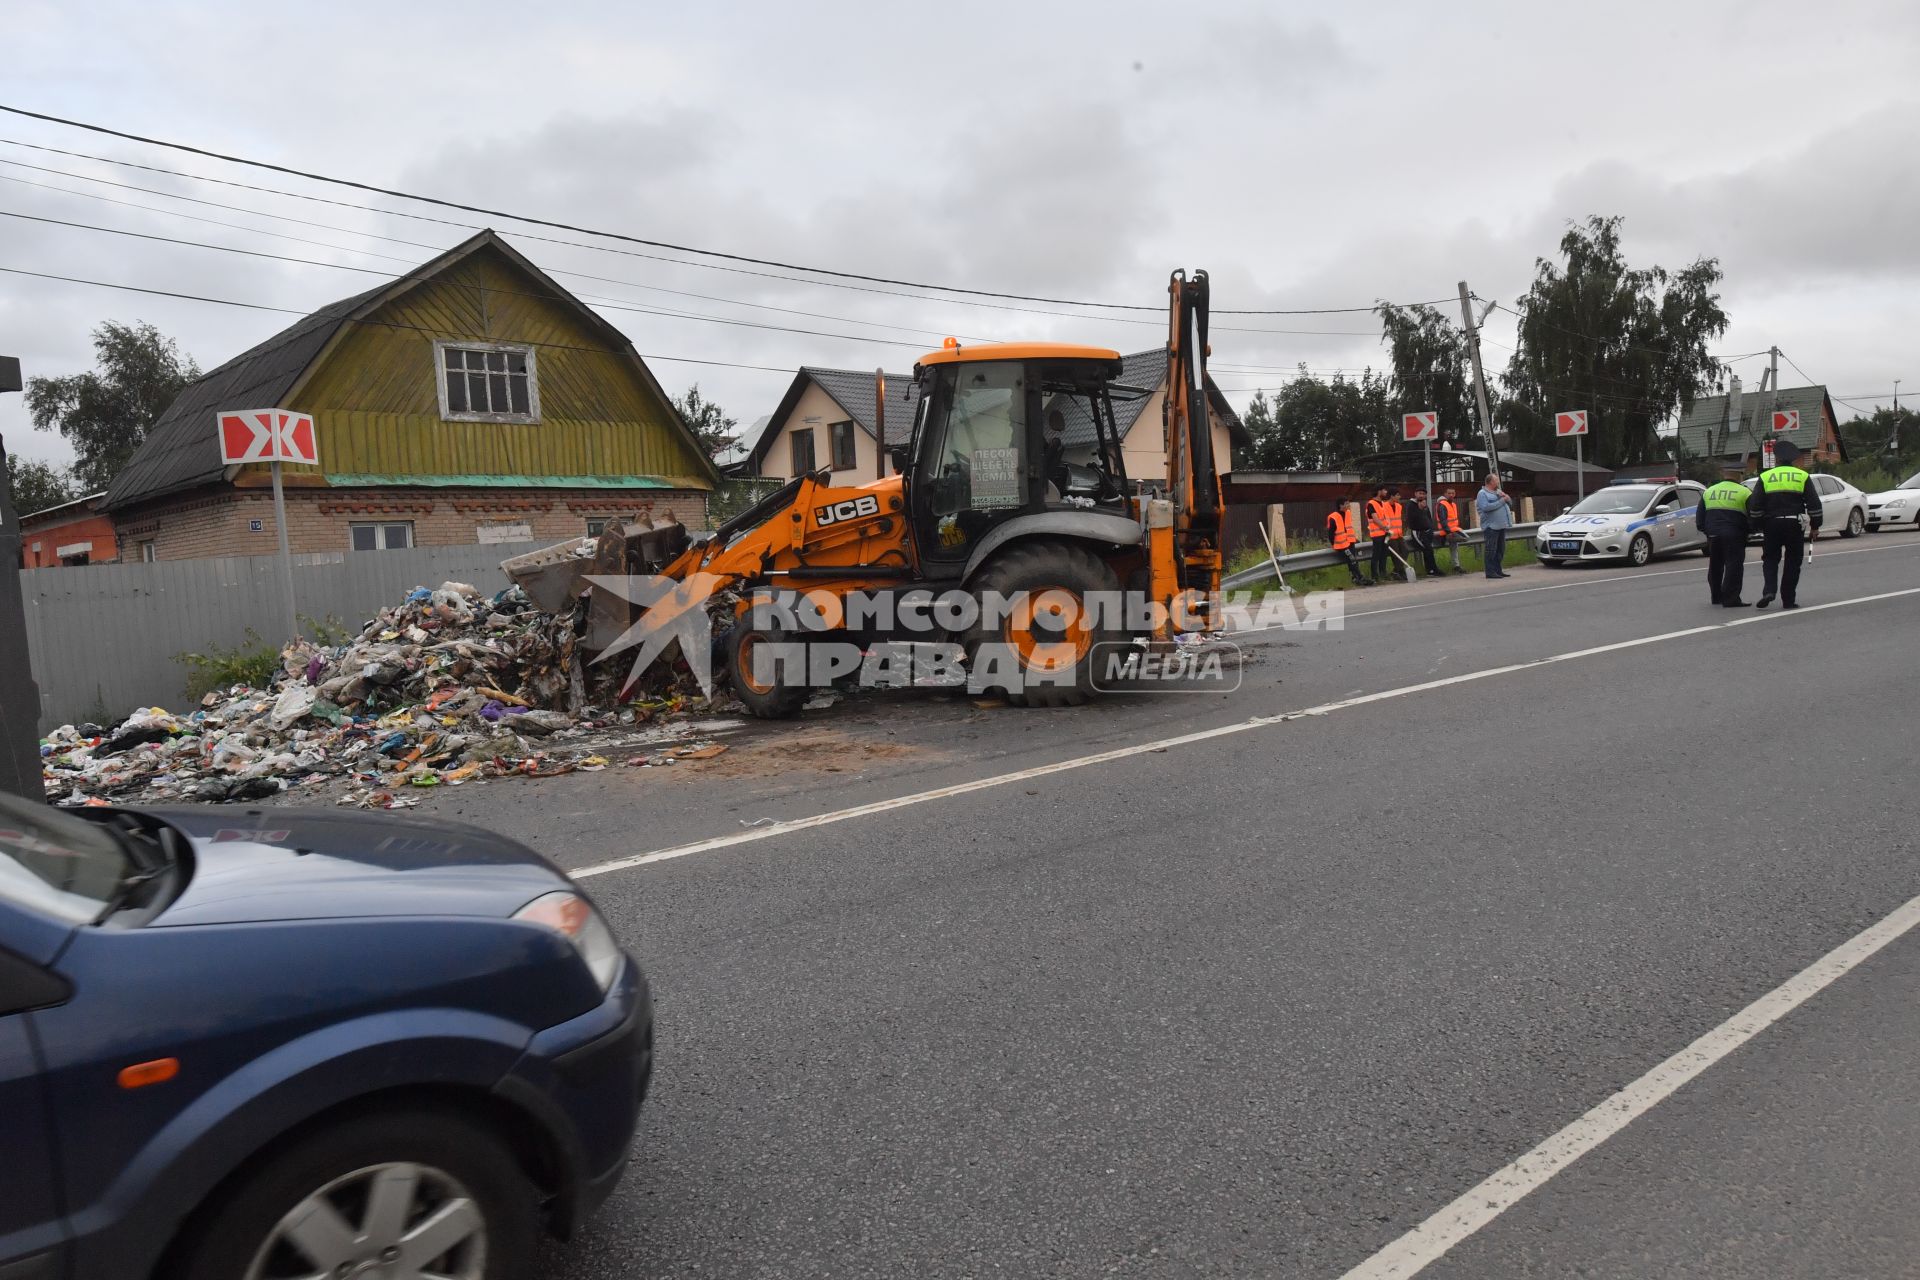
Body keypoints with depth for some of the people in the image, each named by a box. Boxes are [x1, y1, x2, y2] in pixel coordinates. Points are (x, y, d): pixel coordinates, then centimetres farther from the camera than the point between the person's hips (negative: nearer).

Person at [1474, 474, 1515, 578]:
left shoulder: (1498, 491, 20)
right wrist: (1501, 501, -16)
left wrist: (1506, 497, 0)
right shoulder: (1482, 493, -6)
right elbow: (1486, 507, -21)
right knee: (1491, 550, -8)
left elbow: (1510, 503, 21)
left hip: (1501, 526, 8)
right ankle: (1490, 572, -7)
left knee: (1500, 550, 11)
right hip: (1491, 526, -8)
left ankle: (1498, 570, 17)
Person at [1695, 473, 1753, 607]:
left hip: (1713, 535, 5)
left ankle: (1716, 597, 25)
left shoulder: (1709, 492, 12)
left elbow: (1699, 518, 13)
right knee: (1734, 566, -4)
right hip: (1734, 536, -5)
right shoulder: (1744, 493, -3)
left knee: (1715, 566, 15)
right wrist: (1749, 530, 9)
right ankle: (1731, 599, -10)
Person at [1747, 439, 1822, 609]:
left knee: (1770, 559, 11)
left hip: (1772, 525, 0)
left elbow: (1754, 506, -3)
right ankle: (1788, 600, 7)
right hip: (1795, 525, 0)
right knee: (1792, 563, 7)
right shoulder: (1803, 476, 4)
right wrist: (1815, 527, 8)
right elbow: (1814, 504, 1)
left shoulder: (1765, 477, 2)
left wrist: (1759, 525, 8)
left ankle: (1769, 591, -11)